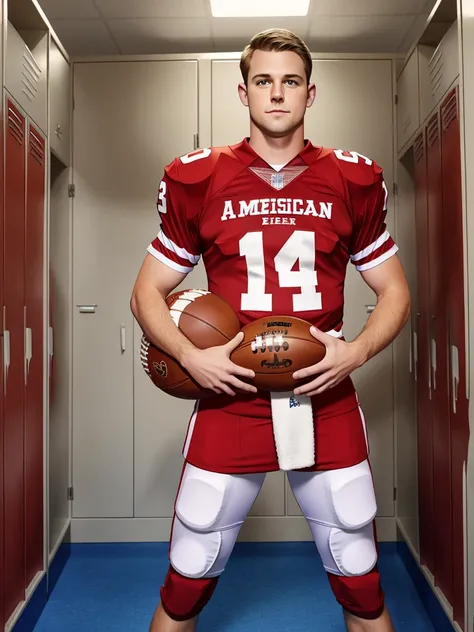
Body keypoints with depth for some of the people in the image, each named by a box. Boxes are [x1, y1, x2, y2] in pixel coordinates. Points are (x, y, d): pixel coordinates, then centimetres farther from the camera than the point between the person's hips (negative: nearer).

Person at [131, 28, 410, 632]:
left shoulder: (353, 181, 3)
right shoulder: (198, 180, 1)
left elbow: (393, 292, 10)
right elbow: (146, 293, 7)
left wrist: (358, 349, -9)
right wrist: (191, 357, -10)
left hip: (328, 406, 1)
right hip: (229, 405, 0)